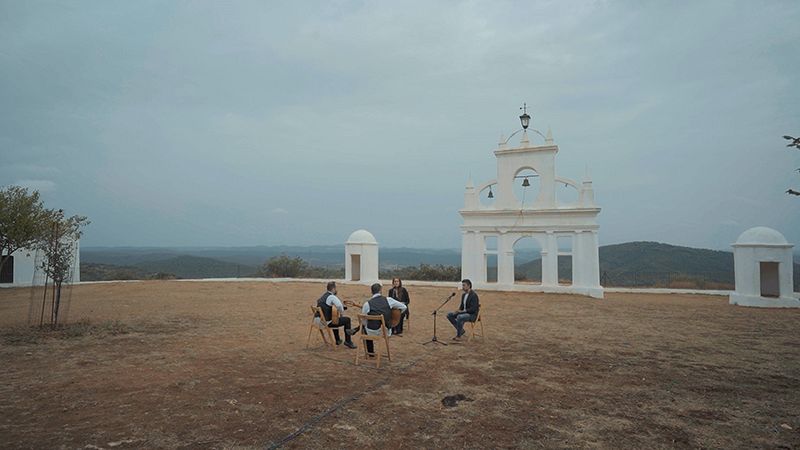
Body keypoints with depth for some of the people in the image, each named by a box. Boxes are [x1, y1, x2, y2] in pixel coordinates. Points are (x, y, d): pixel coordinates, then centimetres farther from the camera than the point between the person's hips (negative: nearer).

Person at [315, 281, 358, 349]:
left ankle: (337, 340, 45)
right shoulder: (332, 297, -17)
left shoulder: (323, 296, 11)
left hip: (322, 320, 9)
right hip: (328, 322, -9)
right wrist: (341, 314, -6)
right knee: (347, 320, 2)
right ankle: (348, 342, 15)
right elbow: (340, 306, -28)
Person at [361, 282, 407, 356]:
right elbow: (404, 307, -1)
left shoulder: (367, 304, -14)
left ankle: (370, 352, 41)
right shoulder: (388, 300, -10)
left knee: (364, 327, 34)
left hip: (373, 332, -2)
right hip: (386, 332, 2)